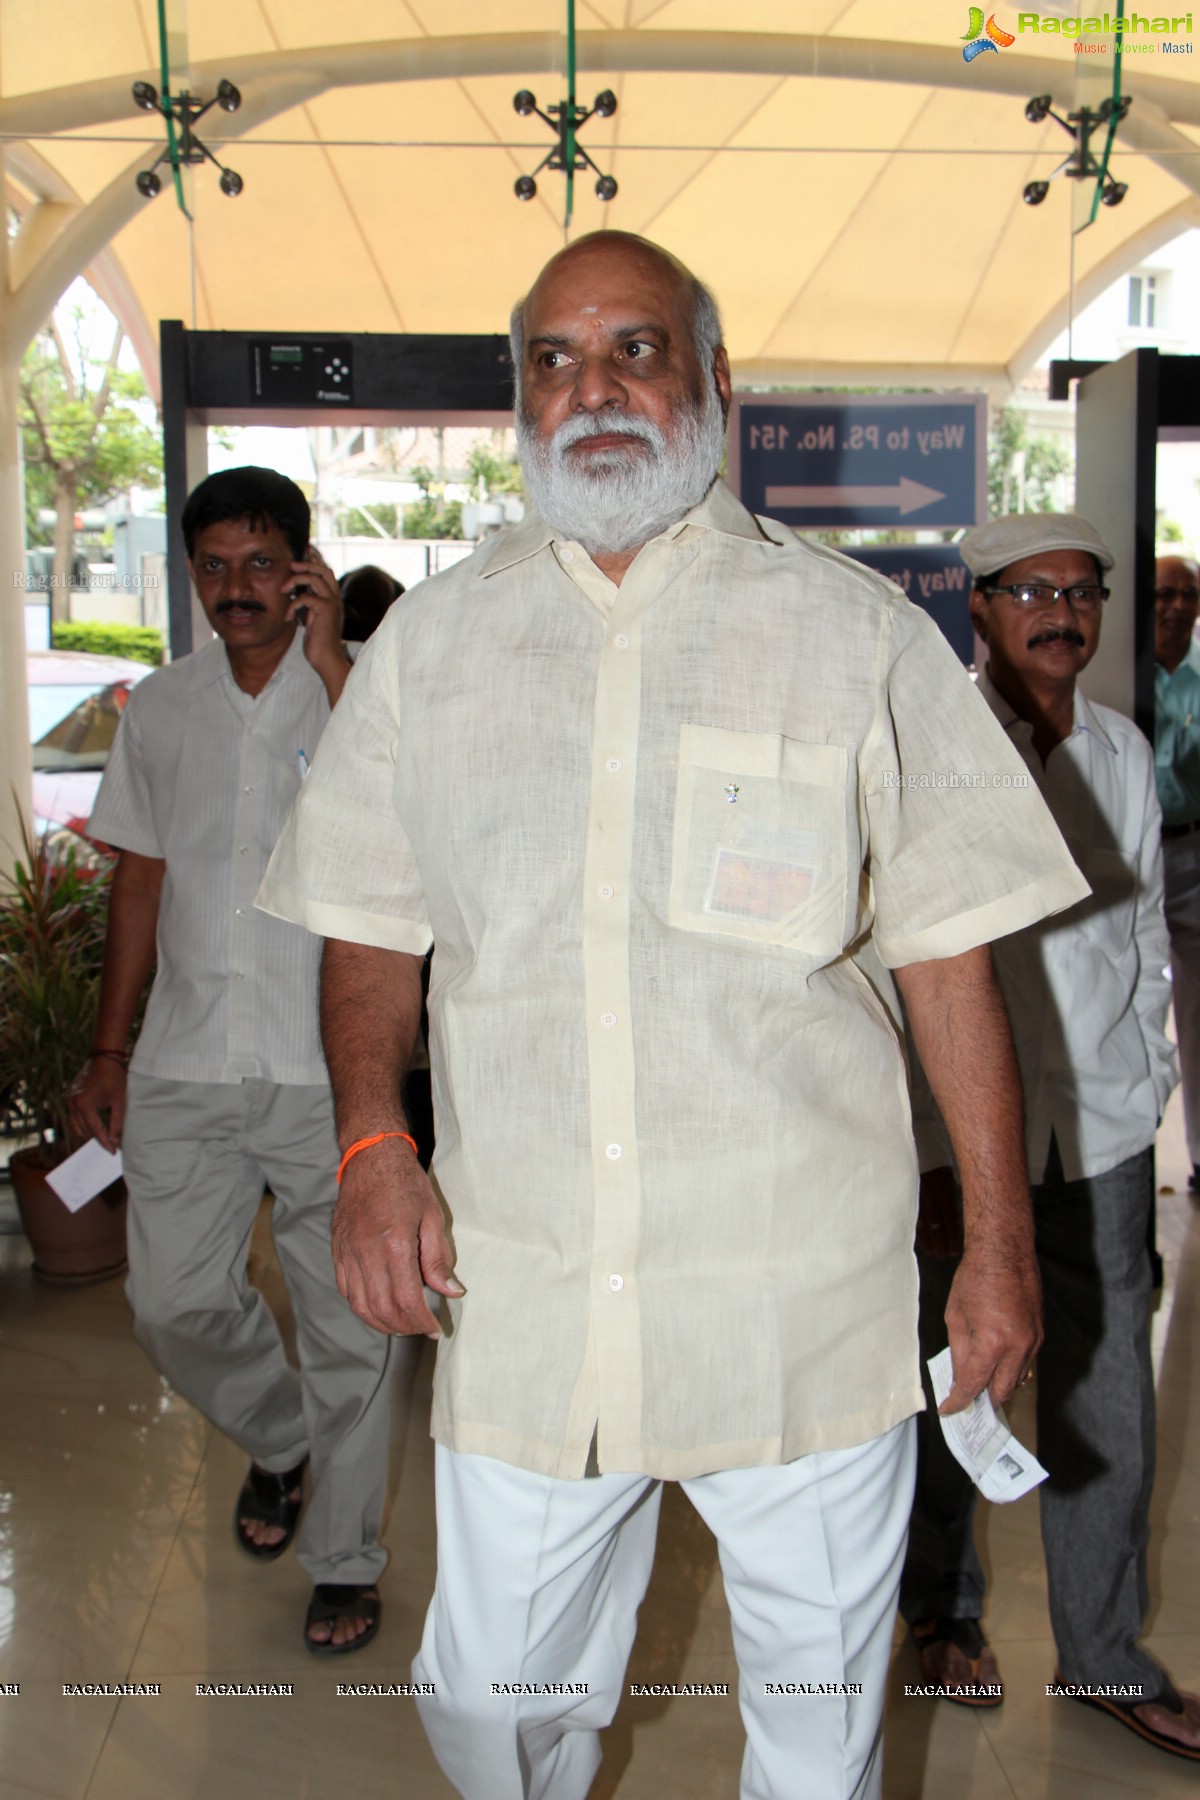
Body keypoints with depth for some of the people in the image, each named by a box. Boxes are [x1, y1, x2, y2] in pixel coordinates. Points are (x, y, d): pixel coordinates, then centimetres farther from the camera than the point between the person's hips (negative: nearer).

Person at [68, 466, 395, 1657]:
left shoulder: (358, 694, -5)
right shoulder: (160, 709, 8)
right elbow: (139, 885, 13)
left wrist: (331, 662, -23)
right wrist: (107, 1051, 12)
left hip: (326, 1065, -3)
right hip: (185, 1064, 4)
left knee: (343, 1323, 6)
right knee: (171, 1302, 10)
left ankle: (345, 1559, 27)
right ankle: (278, 1435, 41)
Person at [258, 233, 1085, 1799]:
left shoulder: (857, 632, 0)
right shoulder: (430, 639, 6)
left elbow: (946, 954, 0)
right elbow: (370, 928, 9)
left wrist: (1001, 1244, -1)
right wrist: (372, 1142, -7)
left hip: (805, 1305, -1)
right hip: (517, 1296, 2)